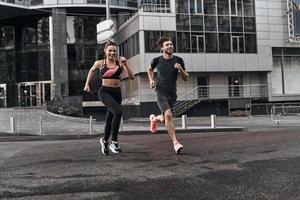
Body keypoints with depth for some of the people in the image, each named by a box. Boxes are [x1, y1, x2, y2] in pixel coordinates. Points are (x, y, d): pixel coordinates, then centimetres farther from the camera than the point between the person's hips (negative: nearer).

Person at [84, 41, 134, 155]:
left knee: (110, 119, 14)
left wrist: (125, 64, -18)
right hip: (104, 92, -3)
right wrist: (87, 84, 26)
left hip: (117, 93, 3)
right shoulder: (99, 63, 0)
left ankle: (105, 141, 41)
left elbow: (131, 77, -8)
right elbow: (92, 70, 22)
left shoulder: (120, 63, 0)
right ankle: (114, 142, -17)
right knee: (118, 112, -27)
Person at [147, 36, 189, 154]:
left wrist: (181, 69, -16)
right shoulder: (157, 60, -3)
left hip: (172, 94, 3)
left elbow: (185, 78, 3)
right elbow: (150, 69, 19)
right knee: (168, 114, -28)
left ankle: (154, 119, 52)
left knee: (164, 119, 16)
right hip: (161, 92, -3)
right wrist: (151, 80, 2)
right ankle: (175, 143, -25)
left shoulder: (178, 60, -1)